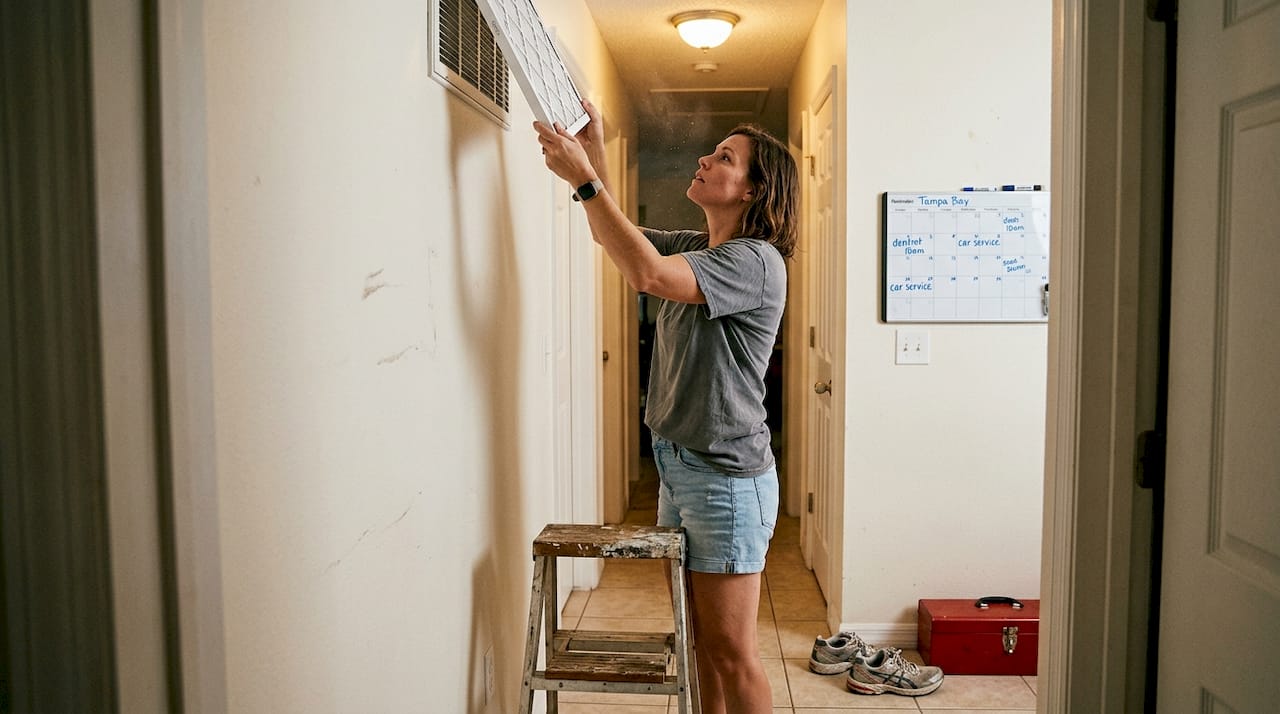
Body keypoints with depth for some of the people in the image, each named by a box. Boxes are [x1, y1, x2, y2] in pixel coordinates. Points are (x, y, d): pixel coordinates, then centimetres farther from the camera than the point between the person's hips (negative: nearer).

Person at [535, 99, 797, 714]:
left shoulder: (755, 260, -17)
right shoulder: (697, 248, 12)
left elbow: (648, 274, -30)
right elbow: (614, 236, 21)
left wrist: (583, 179, -25)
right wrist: (595, 152, 8)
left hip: (726, 474, -9)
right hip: (678, 464, 9)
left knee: (732, 653, 1)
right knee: (703, 642, 17)